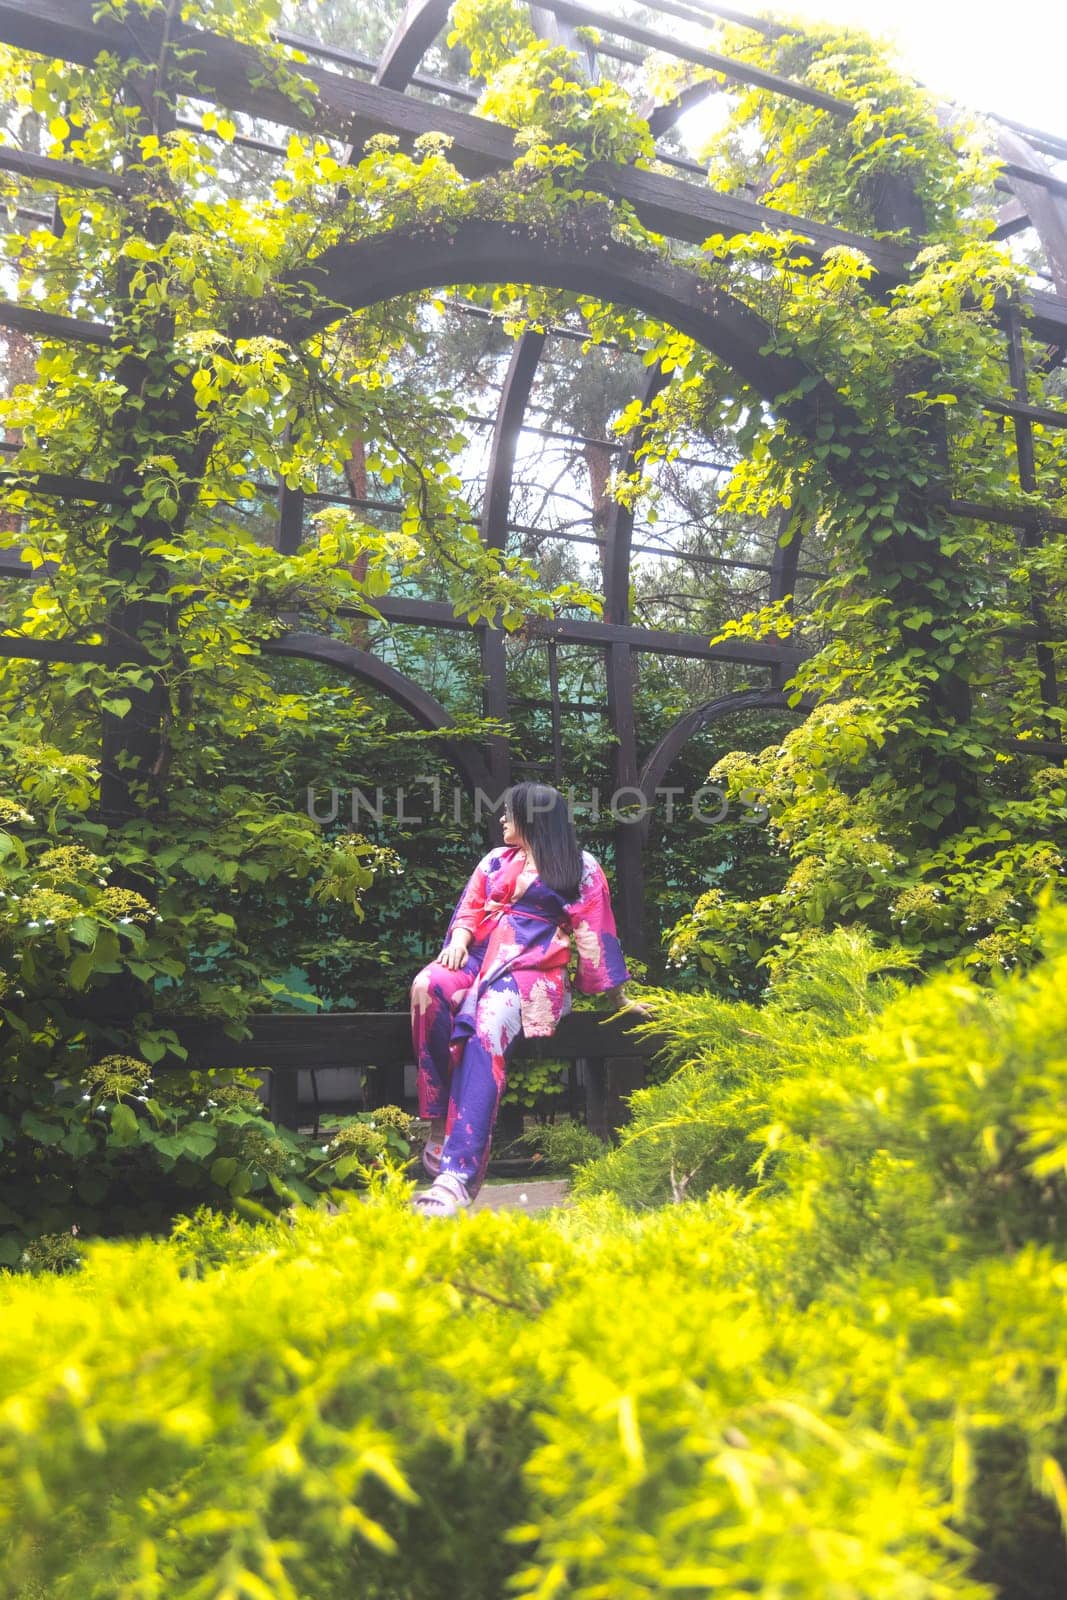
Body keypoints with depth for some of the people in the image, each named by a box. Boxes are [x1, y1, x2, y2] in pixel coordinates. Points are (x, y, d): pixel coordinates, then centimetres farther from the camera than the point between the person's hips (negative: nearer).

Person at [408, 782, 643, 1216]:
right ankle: (439, 1120, -28)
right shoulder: (496, 860, 24)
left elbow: (595, 935, 8)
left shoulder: (581, 869, 11)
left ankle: (458, 1176, -47)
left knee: (487, 1025, -37)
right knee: (428, 986, -32)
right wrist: (459, 939, -7)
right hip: (480, 960, 5)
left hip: (534, 970, -4)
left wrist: (618, 997, 9)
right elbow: (469, 908, 16)